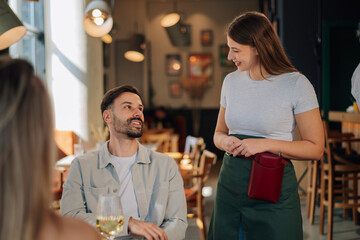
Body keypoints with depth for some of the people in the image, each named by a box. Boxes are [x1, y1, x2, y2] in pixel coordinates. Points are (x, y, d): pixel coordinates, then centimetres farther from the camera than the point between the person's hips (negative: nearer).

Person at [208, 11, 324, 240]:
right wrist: (226, 142, -7)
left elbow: (316, 148, -9)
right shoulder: (231, 81, 7)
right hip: (230, 182, 5)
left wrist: (266, 144, -19)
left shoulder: (296, 84, -10)